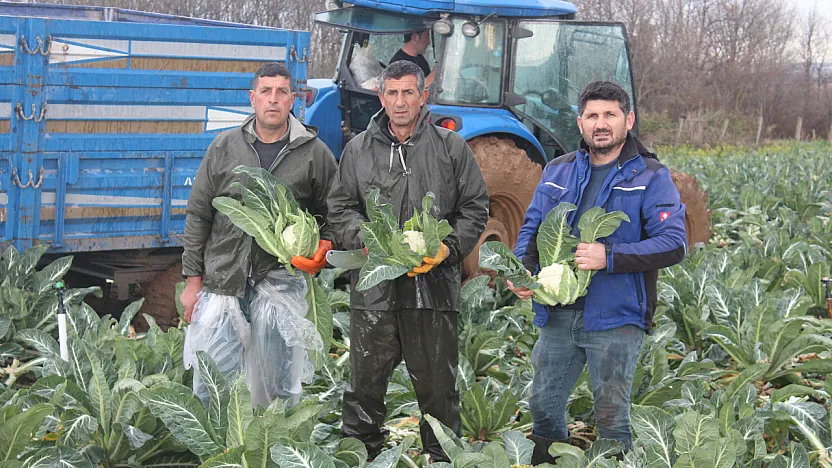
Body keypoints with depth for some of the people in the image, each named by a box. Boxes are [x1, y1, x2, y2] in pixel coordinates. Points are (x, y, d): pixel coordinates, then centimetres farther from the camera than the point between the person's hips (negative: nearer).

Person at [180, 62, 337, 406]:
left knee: (272, 392, 4)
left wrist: (323, 249, -8)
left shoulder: (315, 154, 4)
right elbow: (198, 215, 9)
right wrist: (193, 280, 6)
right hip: (222, 283, 1)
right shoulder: (224, 147, 6)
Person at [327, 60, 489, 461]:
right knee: (365, 382, 7)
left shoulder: (451, 147, 6)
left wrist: (448, 249, -9)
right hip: (373, 287, 1)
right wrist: (366, 240, -8)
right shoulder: (359, 149, 10)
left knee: (437, 384, 6)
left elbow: (475, 208, 7)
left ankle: (442, 456, 20)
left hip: (434, 285, -1)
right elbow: (339, 207, 11)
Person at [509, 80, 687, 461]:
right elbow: (531, 228, 13)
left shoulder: (650, 177, -3)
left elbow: (673, 244, -12)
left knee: (611, 417, 0)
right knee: (543, 406, 13)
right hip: (557, 314, 5)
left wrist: (610, 257, -24)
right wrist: (522, 270, -9)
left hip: (615, 319, -5)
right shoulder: (558, 171, 12)